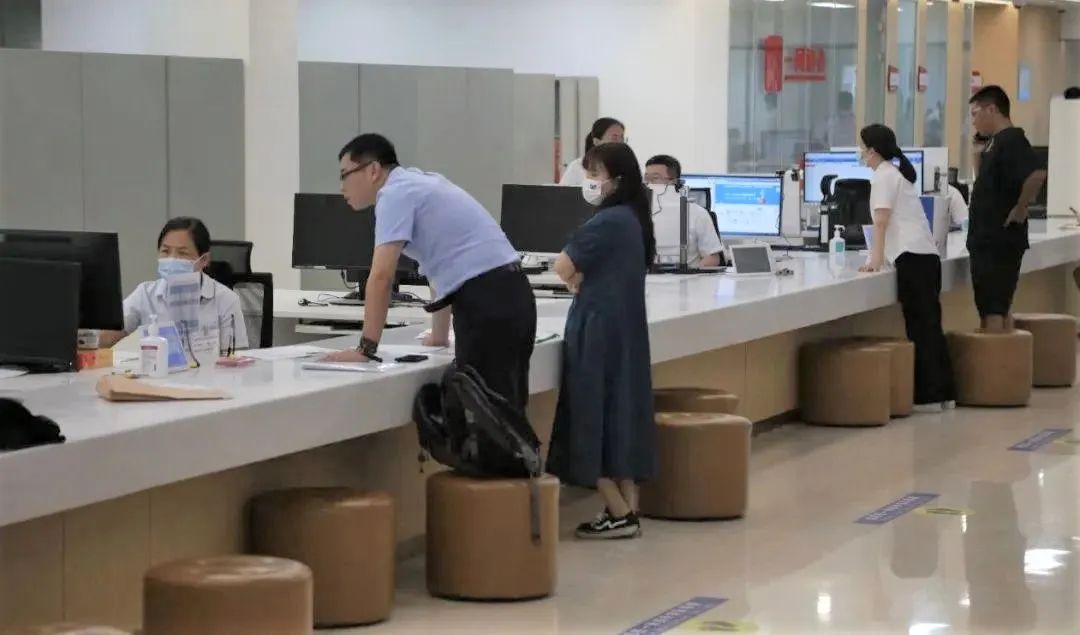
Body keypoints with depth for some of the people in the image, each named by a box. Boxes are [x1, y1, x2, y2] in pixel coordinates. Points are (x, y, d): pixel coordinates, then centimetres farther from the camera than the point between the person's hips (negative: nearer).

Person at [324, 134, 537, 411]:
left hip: (485, 303, -10)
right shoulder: (419, 183, 24)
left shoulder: (395, 193, -6)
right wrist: (439, 335, 39)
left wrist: (366, 349, -11)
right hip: (512, 294, 10)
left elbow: (382, 276, -14)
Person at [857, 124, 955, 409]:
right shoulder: (897, 173, 25)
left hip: (912, 256, -9)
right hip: (926, 254, 9)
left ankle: (930, 395, -7)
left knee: (920, 325, -7)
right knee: (928, 323, 9)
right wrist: (884, 255, 44)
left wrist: (875, 258, -18)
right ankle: (941, 392, 9)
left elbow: (881, 221, -14)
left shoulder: (882, 175, -3)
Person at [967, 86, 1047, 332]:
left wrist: (1020, 210, -22)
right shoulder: (996, 142, 13)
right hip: (990, 239, 10)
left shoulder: (1011, 140, -16)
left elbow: (1036, 175, -32)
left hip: (999, 240, -10)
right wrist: (980, 155, 11)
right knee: (1000, 305, 15)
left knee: (992, 309, -7)